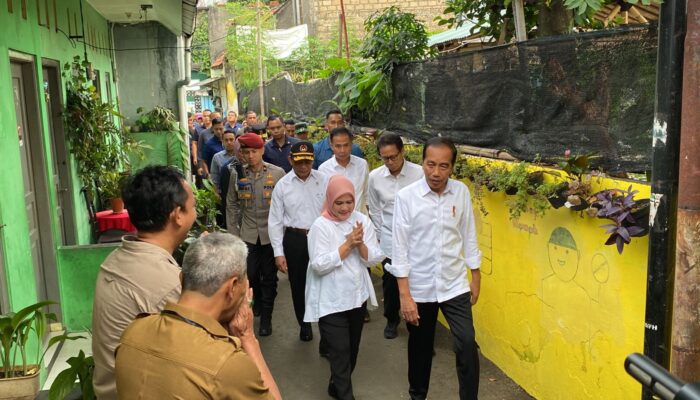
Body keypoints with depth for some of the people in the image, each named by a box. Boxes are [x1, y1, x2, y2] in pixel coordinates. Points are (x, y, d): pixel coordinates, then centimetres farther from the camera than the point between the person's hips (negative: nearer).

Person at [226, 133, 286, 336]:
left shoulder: (278, 173, -7)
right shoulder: (237, 174, 0)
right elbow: (231, 205, 7)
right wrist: (233, 232, 6)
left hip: (271, 233, -1)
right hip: (247, 233, 2)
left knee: (269, 277, 7)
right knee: (249, 275, 5)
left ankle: (266, 317, 23)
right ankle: (259, 302, 36)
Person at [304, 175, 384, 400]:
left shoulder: (362, 220, 0)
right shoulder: (320, 226, -13)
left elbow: (375, 259, -1)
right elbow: (319, 265, -21)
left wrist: (360, 244, -20)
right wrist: (348, 244, -22)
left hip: (358, 297, 5)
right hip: (331, 302, -5)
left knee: (351, 349, 18)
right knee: (340, 351, -4)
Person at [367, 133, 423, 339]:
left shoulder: (419, 173, -14)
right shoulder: (375, 177, -5)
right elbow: (375, 210, 7)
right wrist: (379, 235, 10)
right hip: (389, 239, 2)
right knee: (390, 282, 13)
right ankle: (391, 319, 35)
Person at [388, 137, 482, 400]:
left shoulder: (461, 192, -6)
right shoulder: (406, 196, -14)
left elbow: (468, 236, 5)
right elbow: (400, 247, -11)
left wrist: (475, 277, 9)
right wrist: (404, 295, -12)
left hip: (454, 284, 1)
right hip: (419, 287, -1)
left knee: (467, 344, -7)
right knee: (420, 347, 16)